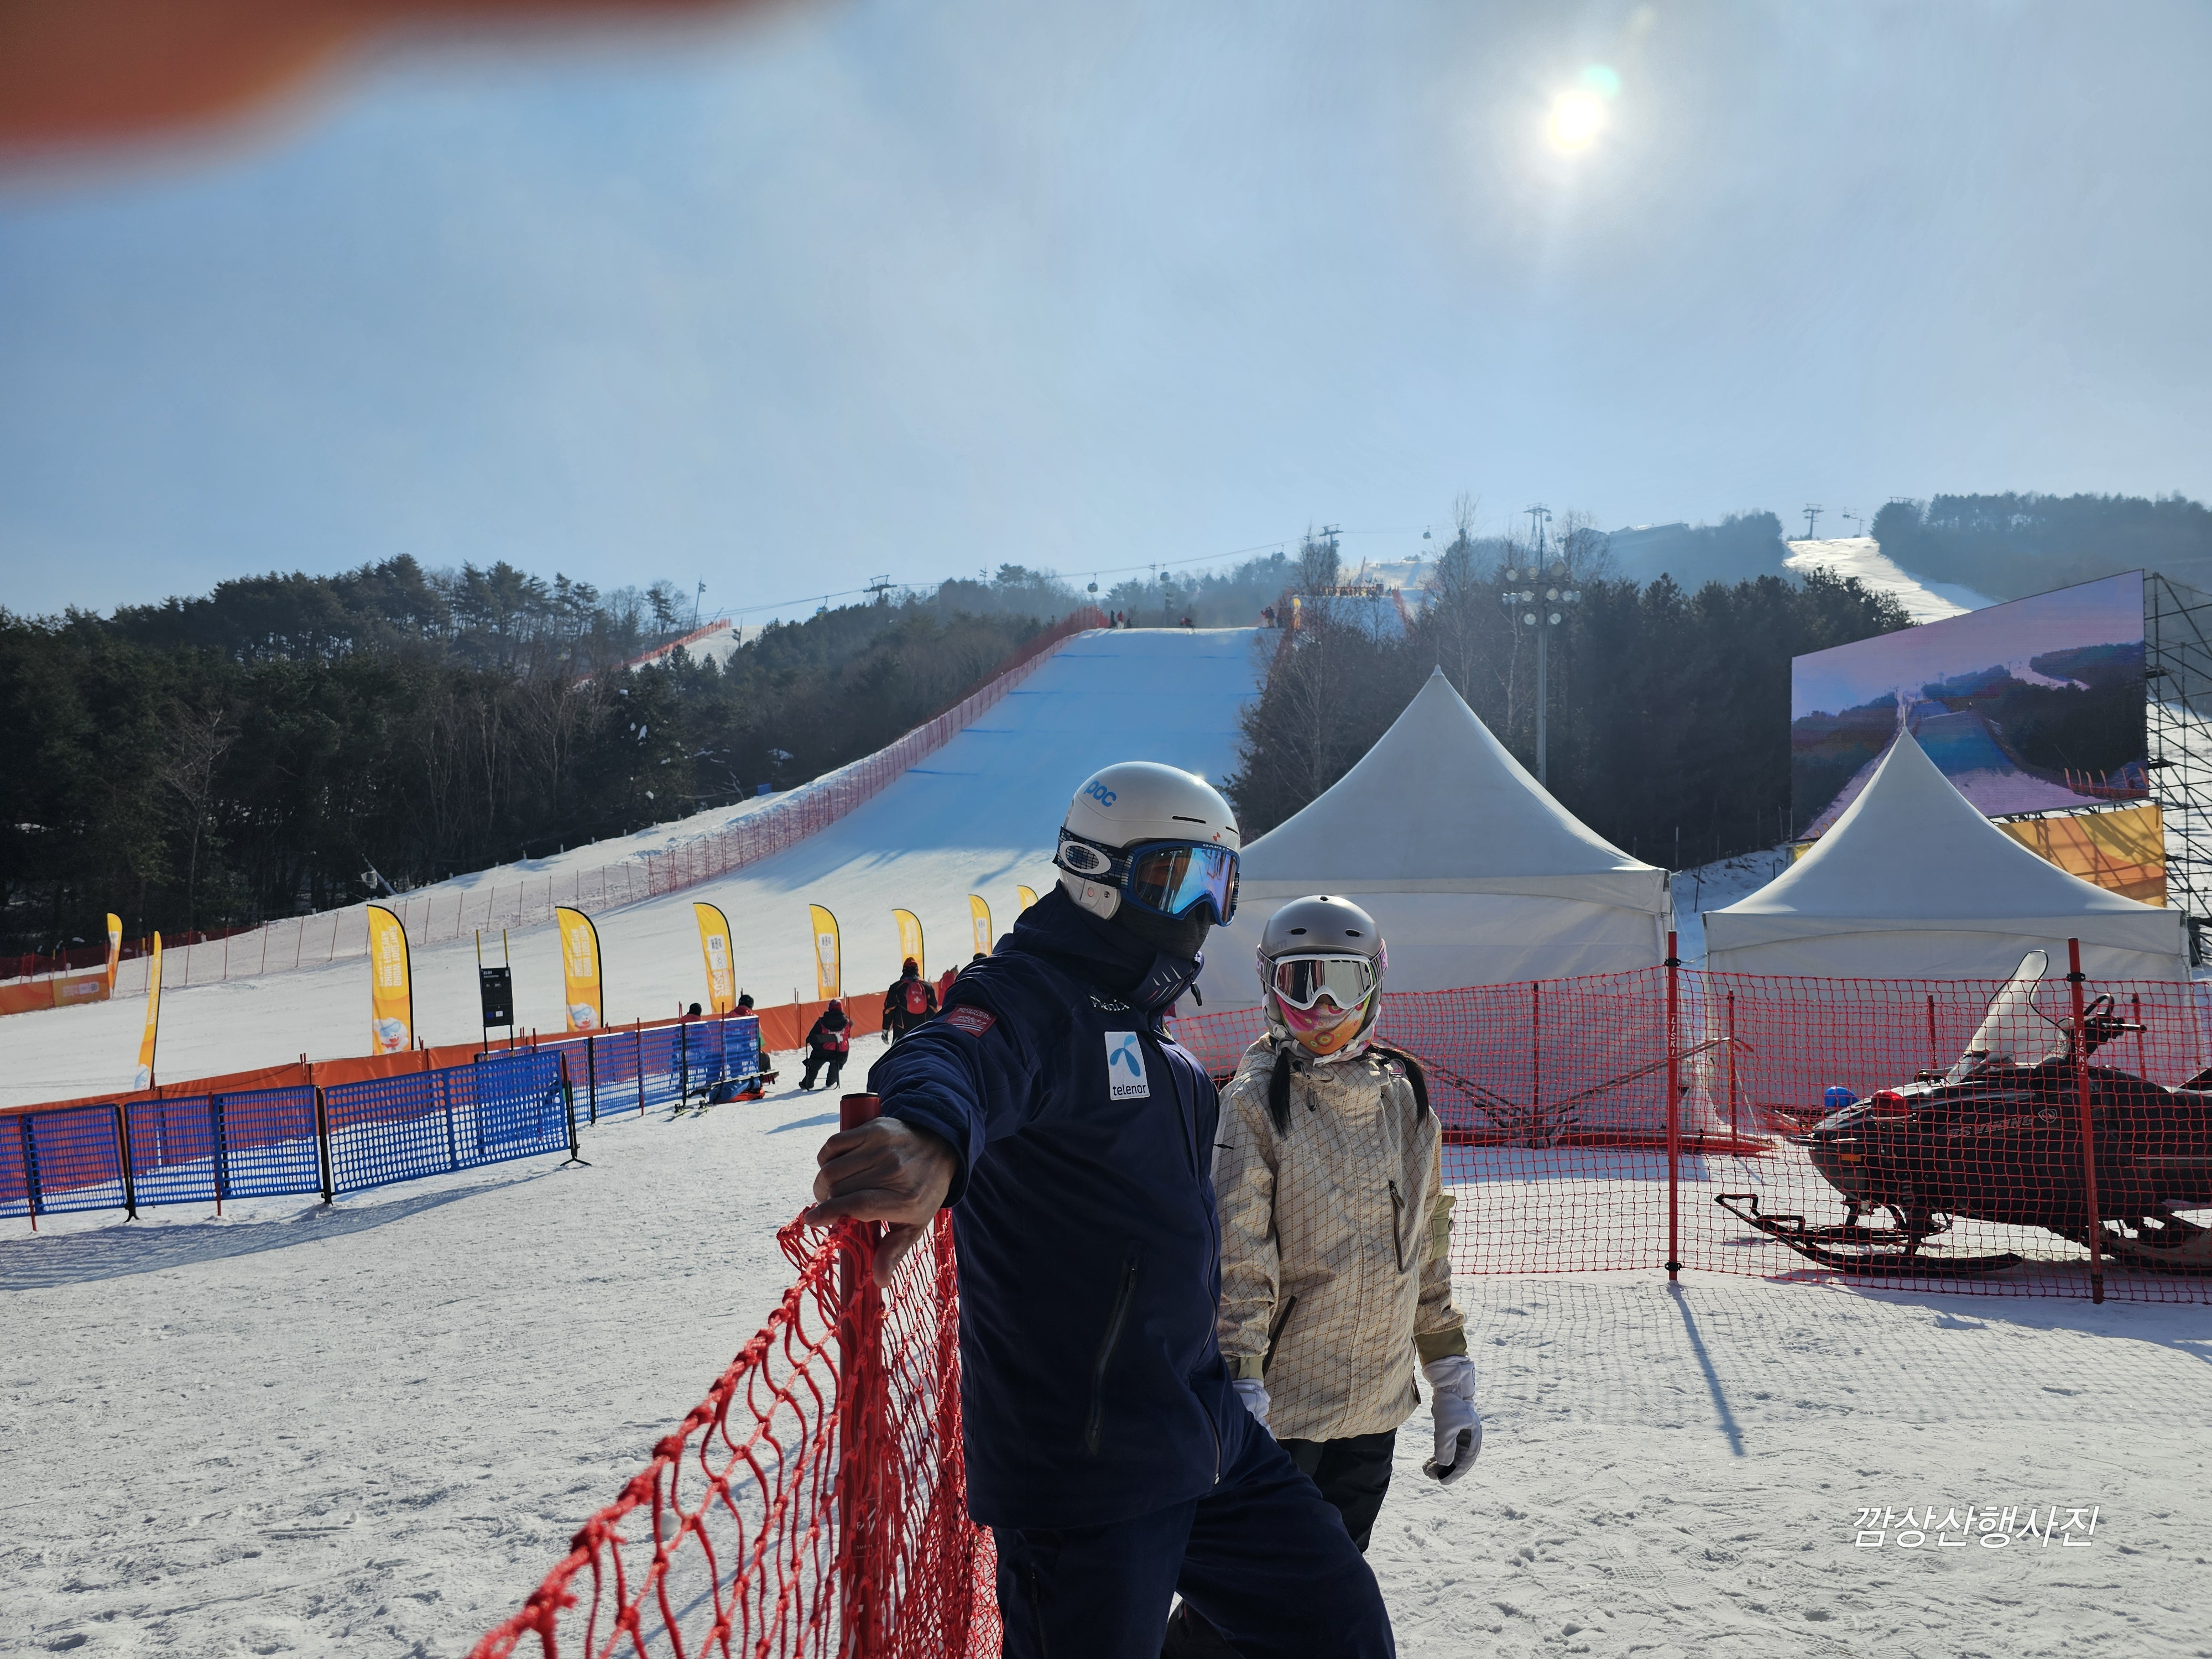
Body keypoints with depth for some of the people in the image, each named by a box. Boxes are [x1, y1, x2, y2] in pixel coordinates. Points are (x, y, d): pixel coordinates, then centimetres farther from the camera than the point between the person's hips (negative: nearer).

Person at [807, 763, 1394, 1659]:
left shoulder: (1145, 1029, 14)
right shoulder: (1032, 996, -15)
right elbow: (959, 1060, -39)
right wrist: (927, 1138, -61)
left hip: (1199, 1434, 9)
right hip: (1083, 1465, -9)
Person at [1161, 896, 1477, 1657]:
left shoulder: (1404, 1098, 8)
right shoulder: (1257, 1102, -10)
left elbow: (1428, 1252, 14)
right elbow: (1237, 1261, -15)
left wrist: (1452, 1385, 12)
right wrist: (1240, 1394, -22)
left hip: (1375, 1406, 6)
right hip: (1280, 1404, -5)